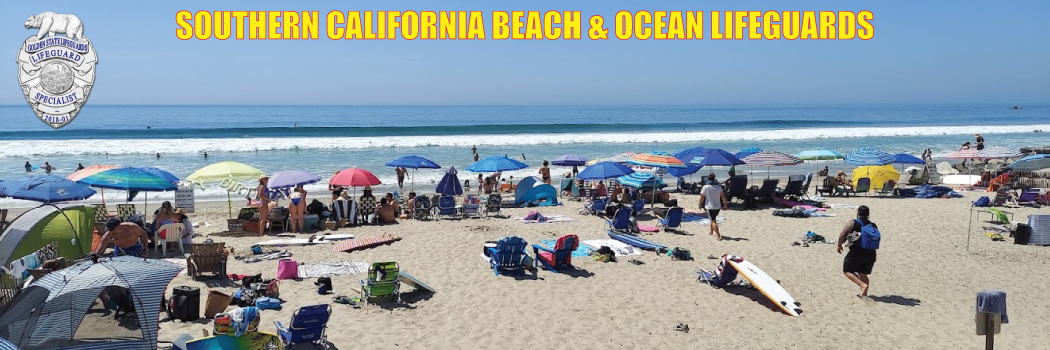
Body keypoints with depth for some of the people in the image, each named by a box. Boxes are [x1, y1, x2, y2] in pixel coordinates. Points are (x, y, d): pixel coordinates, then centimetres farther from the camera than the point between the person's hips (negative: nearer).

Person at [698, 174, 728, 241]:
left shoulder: (705, 187, -9)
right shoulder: (718, 187, 3)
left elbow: (702, 197, -7)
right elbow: (723, 196, 5)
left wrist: (700, 204, 7)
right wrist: (725, 204, 15)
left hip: (709, 207, -5)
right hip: (718, 207, 5)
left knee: (713, 221, -5)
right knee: (713, 219, 26)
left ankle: (718, 236, -16)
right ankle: (711, 231, 41)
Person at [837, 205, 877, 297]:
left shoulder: (853, 223, -5)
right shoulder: (873, 225, 10)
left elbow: (842, 235, -12)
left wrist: (839, 246, 3)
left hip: (857, 252, -5)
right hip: (871, 254, 5)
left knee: (847, 270, 7)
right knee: (863, 274, 18)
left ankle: (863, 285, -12)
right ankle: (864, 293, 11)